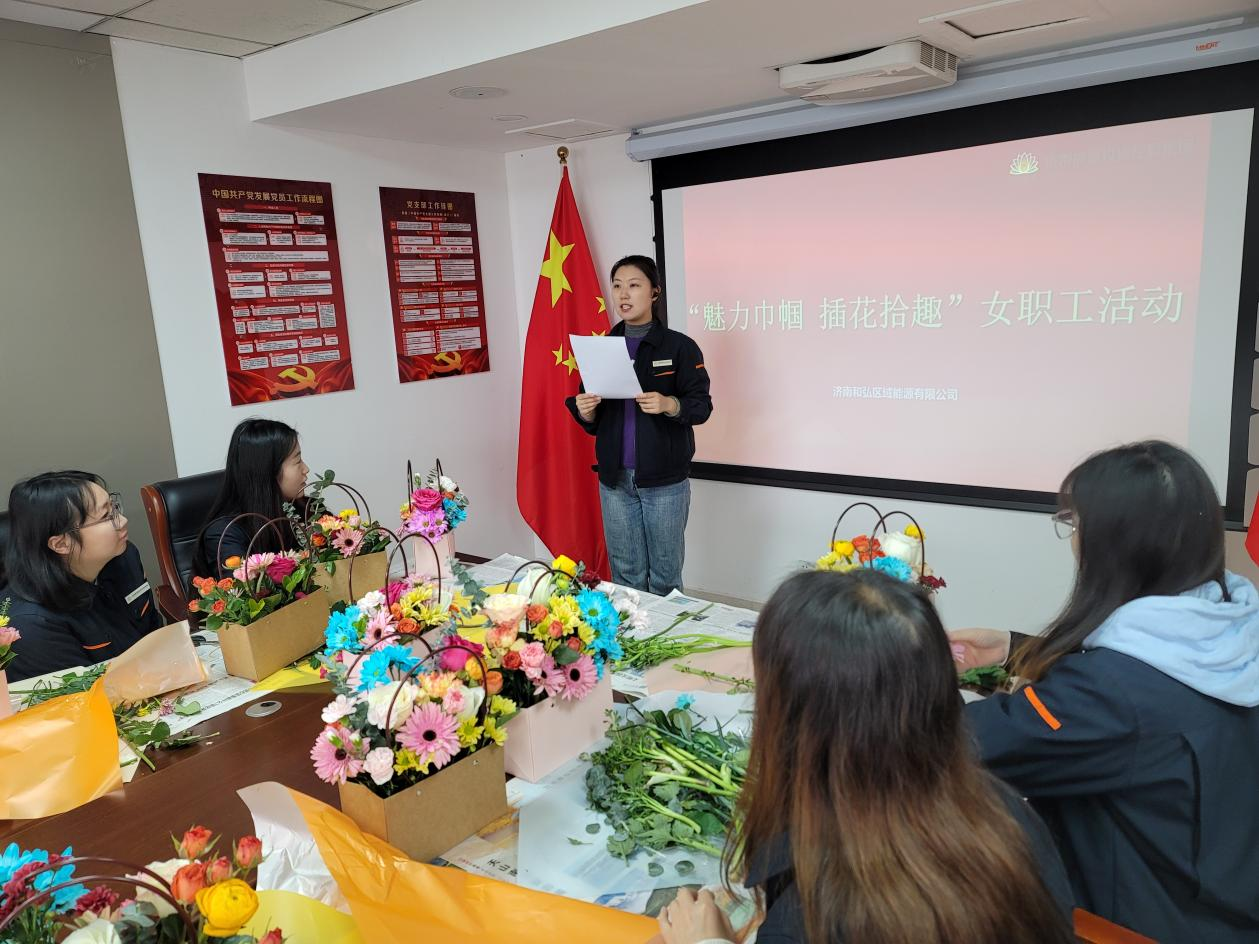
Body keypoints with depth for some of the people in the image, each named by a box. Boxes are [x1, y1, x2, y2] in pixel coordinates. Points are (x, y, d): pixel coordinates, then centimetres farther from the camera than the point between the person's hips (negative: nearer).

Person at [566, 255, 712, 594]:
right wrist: (585, 411, -9)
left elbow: (702, 405, -5)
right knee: (625, 574, 10)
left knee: (665, 577, 5)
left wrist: (670, 404, -24)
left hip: (664, 480, -3)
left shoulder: (679, 346, -3)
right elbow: (593, 424, 13)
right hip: (614, 479, 4)